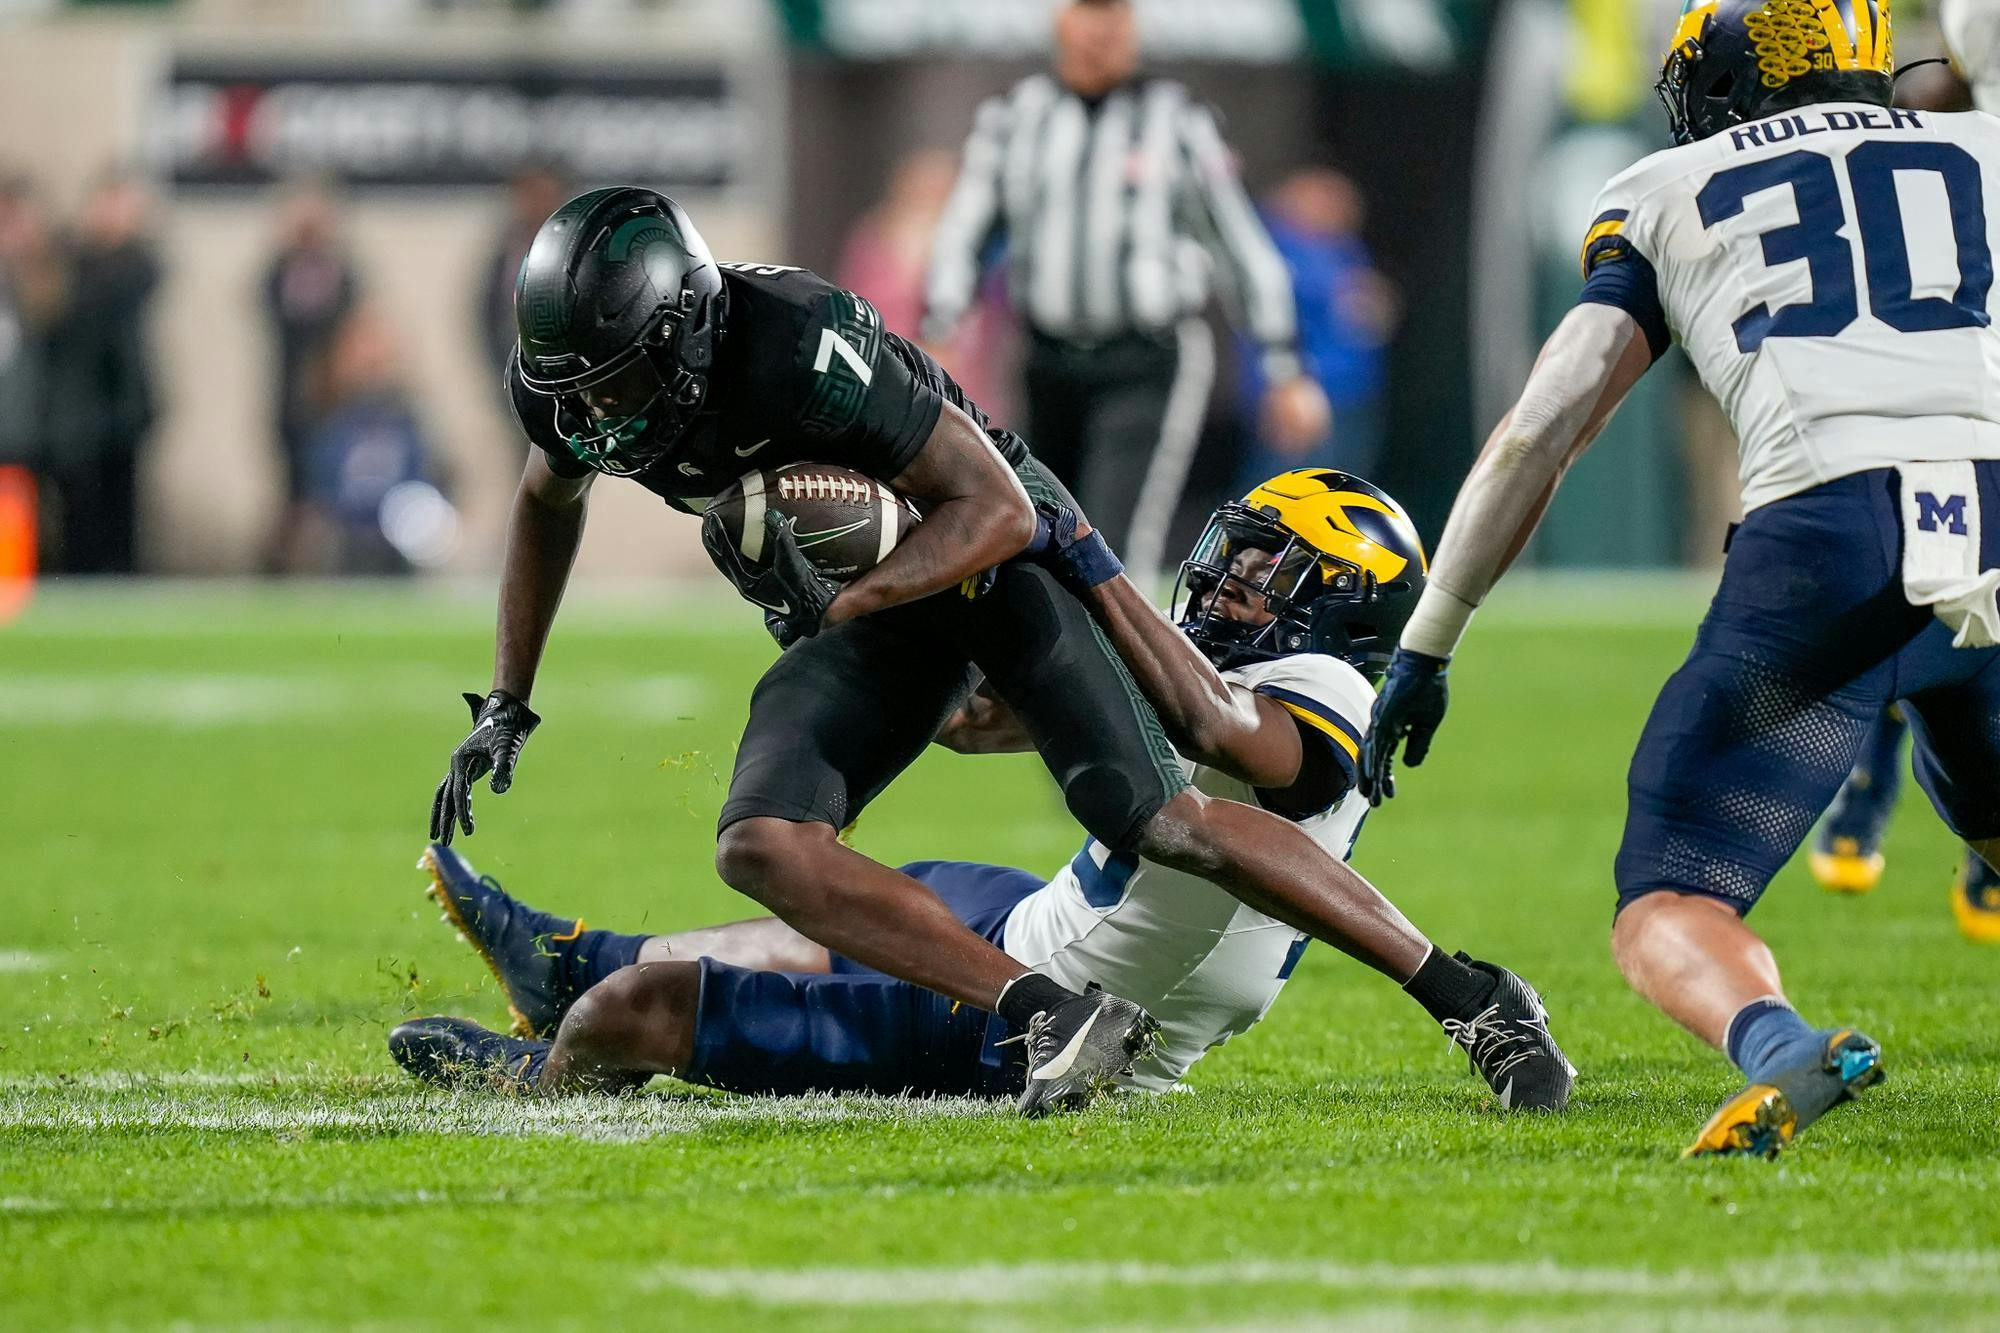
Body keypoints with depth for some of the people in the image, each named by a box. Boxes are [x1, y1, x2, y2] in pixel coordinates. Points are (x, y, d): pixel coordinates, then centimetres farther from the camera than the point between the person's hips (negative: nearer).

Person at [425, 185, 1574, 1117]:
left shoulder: (797, 346, -35)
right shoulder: (567, 385, -13)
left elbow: (996, 513, -27)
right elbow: (550, 504, 14)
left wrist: (835, 605, -32)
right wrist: (507, 705, 14)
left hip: (993, 545, -7)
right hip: (870, 616, 7)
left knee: (1161, 821, -17)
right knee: (764, 847, -18)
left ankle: (1471, 998, -8)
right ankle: (1057, 1018, -24)